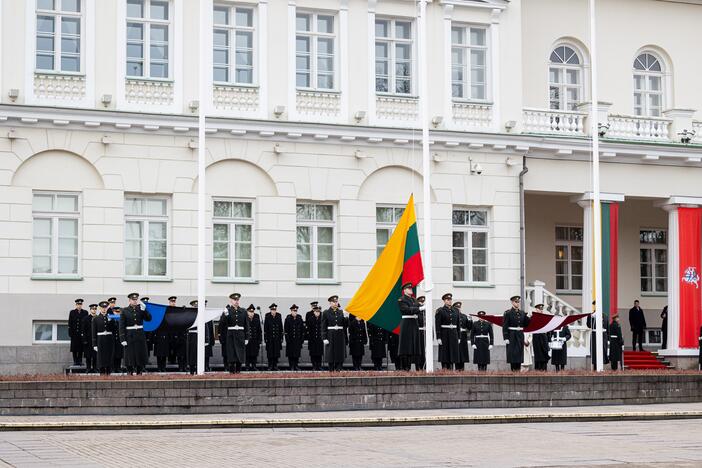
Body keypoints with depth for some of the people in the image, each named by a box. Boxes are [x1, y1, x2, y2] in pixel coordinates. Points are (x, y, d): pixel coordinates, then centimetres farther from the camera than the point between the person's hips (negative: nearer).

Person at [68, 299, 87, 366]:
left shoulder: (85, 312, 6)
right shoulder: (72, 312, 5)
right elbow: (70, 323, 4)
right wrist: (70, 333, -3)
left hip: (82, 333, 1)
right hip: (74, 333, -1)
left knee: (81, 348, 2)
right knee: (74, 348, 1)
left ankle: (80, 361, 8)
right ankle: (75, 361, 6)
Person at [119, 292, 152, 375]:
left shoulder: (140, 309, 7)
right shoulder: (125, 311, 0)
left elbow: (149, 318, -5)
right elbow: (121, 326, -3)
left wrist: (144, 310, -17)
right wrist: (123, 339, -10)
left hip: (140, 335, 2)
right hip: (129, 336, -2)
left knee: (141, 357, 4)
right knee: (130, 357, -1)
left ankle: (139, 374, 13)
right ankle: (130, 374, 6)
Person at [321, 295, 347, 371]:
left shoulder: (341, 312, 10)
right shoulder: (326, 313, 1)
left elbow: (345, 325, 12)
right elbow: (323, 327, -2)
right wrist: (324, 338, -9)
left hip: (340, 336, 3)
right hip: (330, 336, -3)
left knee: (340, 354, 0)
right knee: (331, 355, -2)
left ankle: (338, 370, 5)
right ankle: (331, 370, 5)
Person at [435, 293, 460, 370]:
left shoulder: (456, 310, 12)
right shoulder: (440, 311, -4)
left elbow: (458, 325, 14)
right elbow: (437, 325, -8)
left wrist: (459, 337, 10)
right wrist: (438, 338, -14)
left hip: (454, 334, 5)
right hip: (444, 334, -5)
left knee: (453, 353, 5)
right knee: (444, 354, -3)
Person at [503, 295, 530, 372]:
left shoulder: (522, 313, 12)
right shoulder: (508, 313, -5)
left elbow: (525, 324, 14)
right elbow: (505, 326, -8)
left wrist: (528, 317, -3)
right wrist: (506, 338, -15)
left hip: (520, 335, 5)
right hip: (512, 336, -5)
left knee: (519, 353, 5)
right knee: (512, 354, -5)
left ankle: (518, 370, 10)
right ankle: (513, 371, -1)